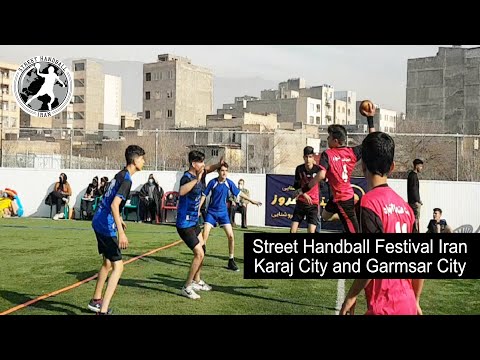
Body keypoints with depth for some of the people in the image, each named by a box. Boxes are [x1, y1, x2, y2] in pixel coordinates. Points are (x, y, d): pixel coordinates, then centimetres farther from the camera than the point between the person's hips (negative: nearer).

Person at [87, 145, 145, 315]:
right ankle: (103, 310, -12)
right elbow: (114, 205, -27)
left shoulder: (120, 175, 13)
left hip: (99, 222, 10)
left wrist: (118, 219, 37)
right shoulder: (126, 179, -17)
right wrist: (121, 232, -31)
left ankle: (96, 300, 36)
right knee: (118, 266, -9)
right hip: (106, 226, -10)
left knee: (107, 263, 23)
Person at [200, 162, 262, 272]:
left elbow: (239, 193, 6)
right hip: (211, 212, -2)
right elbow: (204, 195, -6)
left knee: (231, 236, -4)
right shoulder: (213, 182, -12)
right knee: (204, 235, -12)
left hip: (223, 212, 2)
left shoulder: (229, 183, -6)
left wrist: (252, 201, 10)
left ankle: (231, 261, 10)